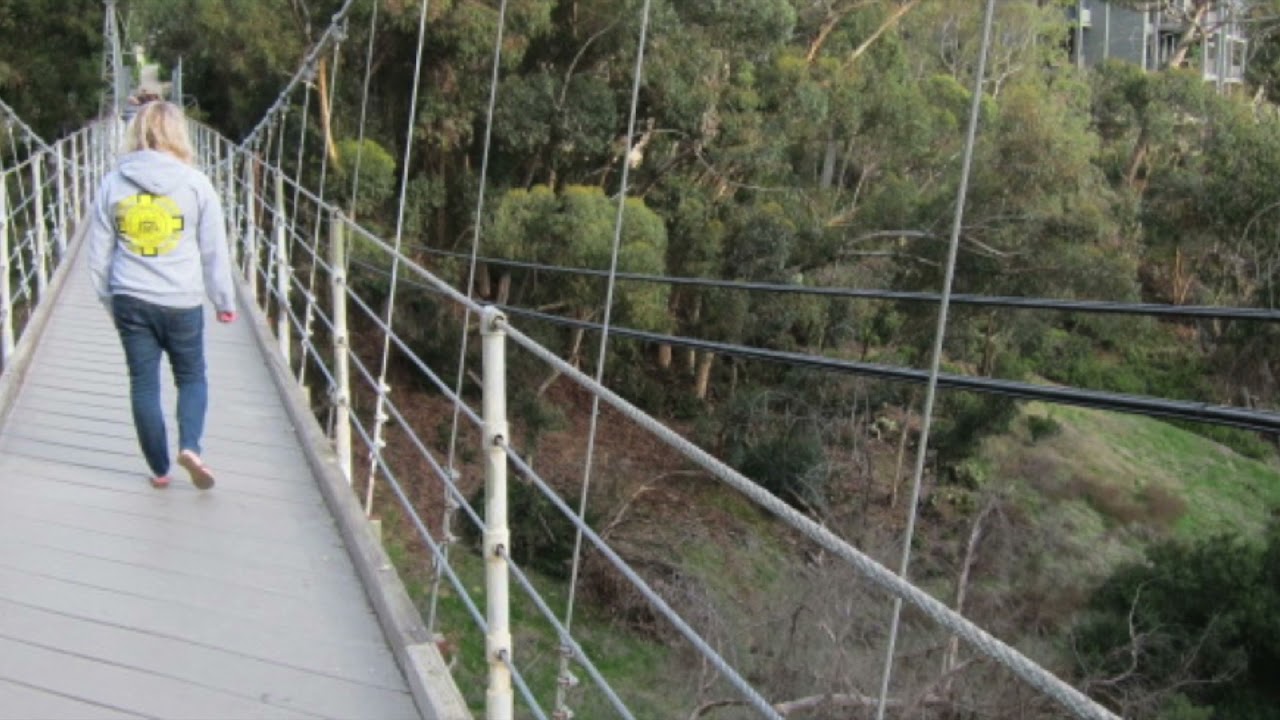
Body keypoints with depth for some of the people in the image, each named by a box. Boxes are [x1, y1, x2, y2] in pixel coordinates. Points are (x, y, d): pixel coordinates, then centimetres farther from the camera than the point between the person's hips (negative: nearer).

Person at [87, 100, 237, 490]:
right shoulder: (195, 182, -6)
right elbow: (214, 250, -3)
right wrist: (225, 301, 7)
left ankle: (159, 469, 18)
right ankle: (189, 446, -7)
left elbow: (99, 254, 6)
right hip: (182, 301, -1)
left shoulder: (113, 182, 1)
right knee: (192, 377, 15)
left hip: (130, 301, 2)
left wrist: (109, 299, 18)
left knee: (144, 383, 11)